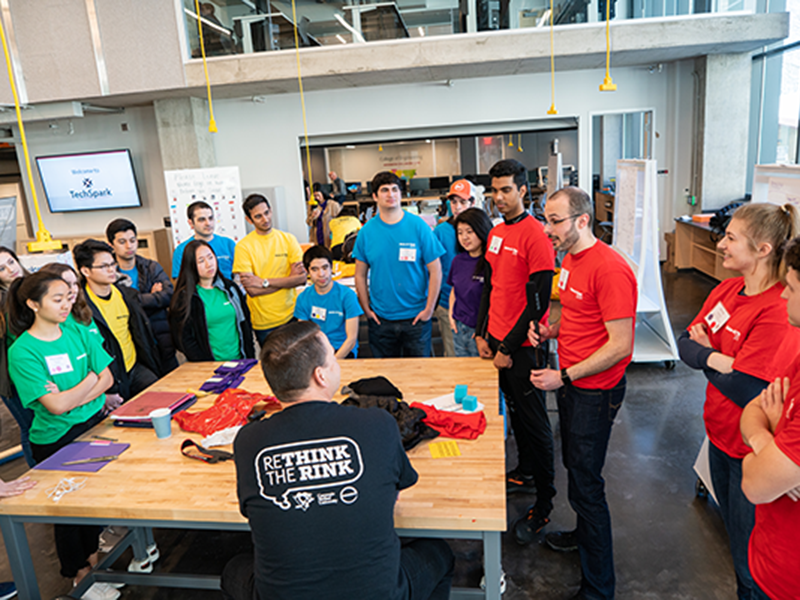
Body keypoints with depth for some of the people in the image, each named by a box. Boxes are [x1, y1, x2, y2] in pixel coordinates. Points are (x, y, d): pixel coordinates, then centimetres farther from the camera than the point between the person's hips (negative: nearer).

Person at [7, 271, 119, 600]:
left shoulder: (77, 332, -1)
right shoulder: (22, 352, -18)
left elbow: (107, 377, -2)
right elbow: (56, 405, -23)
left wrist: (73, 398, -16)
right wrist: (90, 380, -12)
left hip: (94, 424, 5)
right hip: (57, 440, -5)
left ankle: (92, 556, 40)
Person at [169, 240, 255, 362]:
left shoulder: (230, 288, 11)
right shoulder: (183, 297, -2)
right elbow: (183, 340, -4)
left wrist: (250, 356, 6)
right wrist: (208, 366, -11)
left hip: (239, 360, 3)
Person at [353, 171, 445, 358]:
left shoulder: (418, 226, -6)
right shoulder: (366, 231, 0)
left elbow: (435, 271, -5)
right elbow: (360, 275, 5)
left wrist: (429, 309, -8)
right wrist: (367, 310, 0)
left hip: (415, 317, -1)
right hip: (380, 319, 2)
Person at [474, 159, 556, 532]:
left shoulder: (536, 235, -15)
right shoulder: (496, 233, 10)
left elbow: (538, 301, -18)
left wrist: (509, 347, -15)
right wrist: (482, 333, 11)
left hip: (523, 347, -7)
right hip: (496, 339, 7)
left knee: (534, 421, 3)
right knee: (515, 411, 20)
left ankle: (544, 504, 17)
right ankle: (524, 474, 38)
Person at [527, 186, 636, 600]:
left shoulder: (610, 269, -24)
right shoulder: (570, 260, 7)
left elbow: (620, 345, -24)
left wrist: (564, 377, -22)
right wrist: (551, 331, 2)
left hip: (595, 391, -9)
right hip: (570, 382, 9)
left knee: (585, 483, 1)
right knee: (574, 467, 24)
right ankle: (584, 534, 48)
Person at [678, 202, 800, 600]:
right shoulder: (727, 290, 0)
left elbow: (744, 390, -28)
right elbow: (686, 342, 1)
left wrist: (705, 356, -12)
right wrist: (716, 358, -19)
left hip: (752, 451, -8)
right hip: (720, 434, 8)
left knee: (749, 556, 11)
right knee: (732, 527, 28)